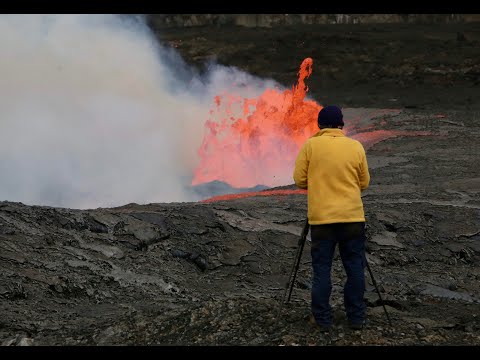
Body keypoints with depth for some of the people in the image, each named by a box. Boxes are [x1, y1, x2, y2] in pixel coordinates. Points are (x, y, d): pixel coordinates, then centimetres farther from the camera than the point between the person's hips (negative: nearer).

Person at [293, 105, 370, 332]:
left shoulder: (310, 145, -3)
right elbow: (364, 183, 9)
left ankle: (322, 319, 7)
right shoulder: (356, 147, 2)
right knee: (355, 269, 10)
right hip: (353, 217, 1)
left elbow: (299, 180, -1)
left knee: (322, 270, 5)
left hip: (321, 218, -1)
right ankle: (356, 317, 15)